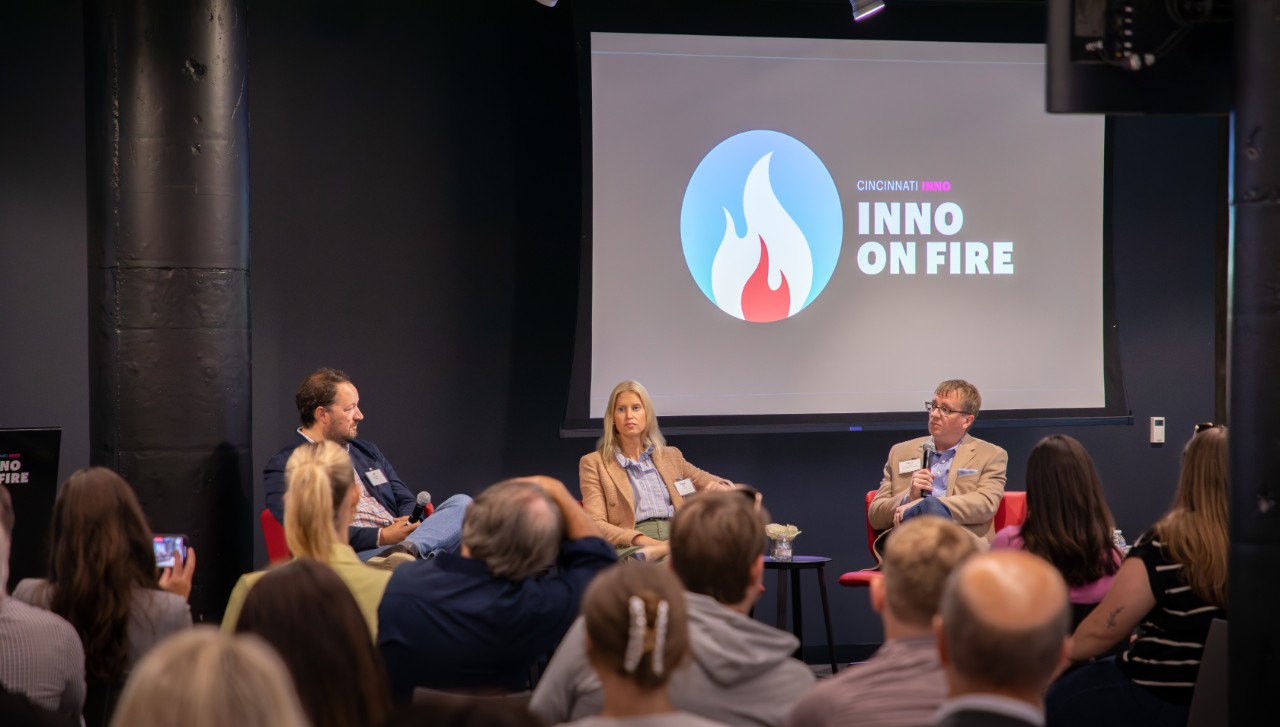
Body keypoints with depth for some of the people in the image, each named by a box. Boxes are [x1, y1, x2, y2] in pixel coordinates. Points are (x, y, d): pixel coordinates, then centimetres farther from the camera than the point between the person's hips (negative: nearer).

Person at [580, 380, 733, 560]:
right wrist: (642, 540, -18)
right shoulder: (594, 463, 12)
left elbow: (724, 486, 28)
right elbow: (596, 524, 1)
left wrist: (719, 487, 0)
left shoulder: (670, 456, 25)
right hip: (631, 546, -6)